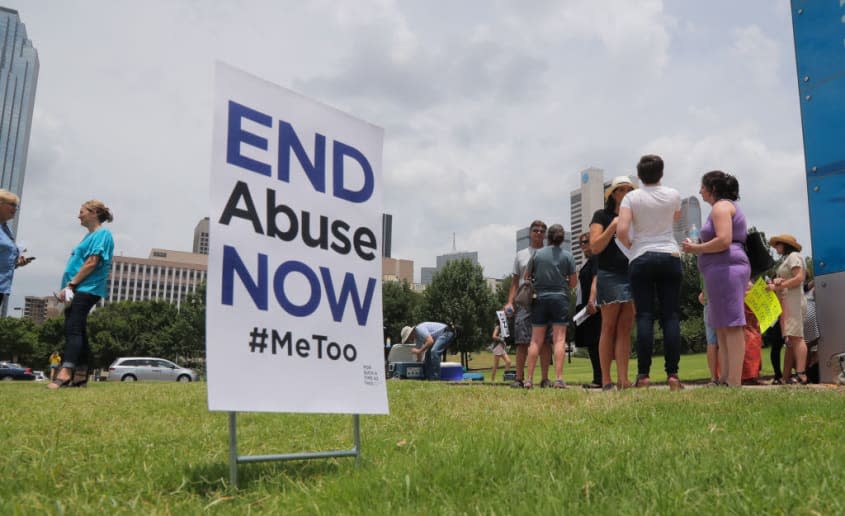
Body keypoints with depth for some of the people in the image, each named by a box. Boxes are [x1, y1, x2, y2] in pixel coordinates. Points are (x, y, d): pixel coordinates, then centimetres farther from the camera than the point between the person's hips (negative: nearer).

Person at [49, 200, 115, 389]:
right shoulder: (90, 235, 22)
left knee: (73, 329, -19)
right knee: (77, 330, 7)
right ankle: (80, 375, 10)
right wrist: (68, 287, 12)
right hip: (78, 290, 10)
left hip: (86, 290, -10)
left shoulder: (102, 234, -7)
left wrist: (71, 284, -16)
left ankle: (65, 372, -27)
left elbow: (92, 263, -16)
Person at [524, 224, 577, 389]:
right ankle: (558, 378, -8)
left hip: (540, 298, 2)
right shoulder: (567, 255, -1)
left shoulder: (537, 254, 1)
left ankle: (529, 379, 6)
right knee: (559, 339, -1)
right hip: (560, 298, -1)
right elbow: (573, 282, 2)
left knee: (536, 340, 6)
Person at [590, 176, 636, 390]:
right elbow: (595, 247, -4)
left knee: (625, 329, 1)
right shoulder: (602, 216, 6)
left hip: (634, 275, 4)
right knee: (609, 327, -3)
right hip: (610, 275, -4)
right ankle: (606, 380, 0)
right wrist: (613, 226, -12)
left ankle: (623, 380, -1)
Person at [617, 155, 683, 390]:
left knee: (645, 317, -2)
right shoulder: (673, 195, 5)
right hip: (670, 256, 1)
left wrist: (628, 244, 6)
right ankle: (672, 374, 0)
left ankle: (643, 374, -5)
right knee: (671, 316, 2)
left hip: (641, 258, -1)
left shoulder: (631, 197, -2)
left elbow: (621, 230, -13)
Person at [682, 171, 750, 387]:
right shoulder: (729, 207, 25)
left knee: (731, 326, -12)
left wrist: (696, 248, -9)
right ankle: (725, 380, 10)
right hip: (725, 270, 11)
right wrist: (700, 247, 20)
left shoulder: (721, 206, -6)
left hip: (725, 268, -11)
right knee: (723, 327, 9)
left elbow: (724, 241, -20)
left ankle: (734, 383, -13)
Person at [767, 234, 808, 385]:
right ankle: (787, 376, 1)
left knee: (796, 336, -17)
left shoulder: (794, 256, -2)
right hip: (786, 303, 9)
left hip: (793, 301, -9)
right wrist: (776, 282, -1)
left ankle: (801, 374, -23)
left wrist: (778, 286, -14)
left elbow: (799, 278, -15)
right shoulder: (787, 259, 26)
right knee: (790, 339, 4)